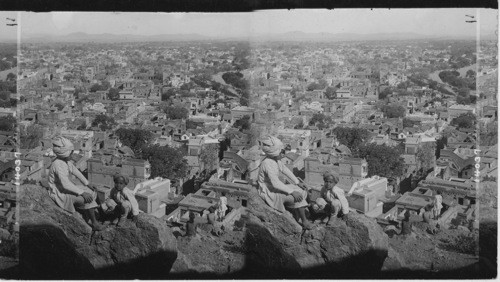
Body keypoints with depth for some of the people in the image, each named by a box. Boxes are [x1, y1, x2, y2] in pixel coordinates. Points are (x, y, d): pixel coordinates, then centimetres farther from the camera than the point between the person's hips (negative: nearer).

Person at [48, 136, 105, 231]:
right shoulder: (58, 165, -28)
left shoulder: (67, 161, 1)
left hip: (67, 188, 10)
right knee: (88, 198, -19)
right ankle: (94, 223, -7)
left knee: (92, 193, 4)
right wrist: (82, 193, -30)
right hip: (60, 193, -10)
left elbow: (76, 172, 13)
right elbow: (65, 184, -33)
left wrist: (88, 184, 8)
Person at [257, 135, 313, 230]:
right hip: (269, 193, -10)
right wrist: (292, 191, -27)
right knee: (297, 197, -19)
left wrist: (297, 182, 10)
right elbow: (276, 183, -31)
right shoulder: (268, 163, -28)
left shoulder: (276, 160, 0)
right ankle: (304, 221, -4)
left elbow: (285, 169, 15)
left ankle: (296, 218, 2)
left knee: (302, 191, 3)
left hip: (275, 188, 10)